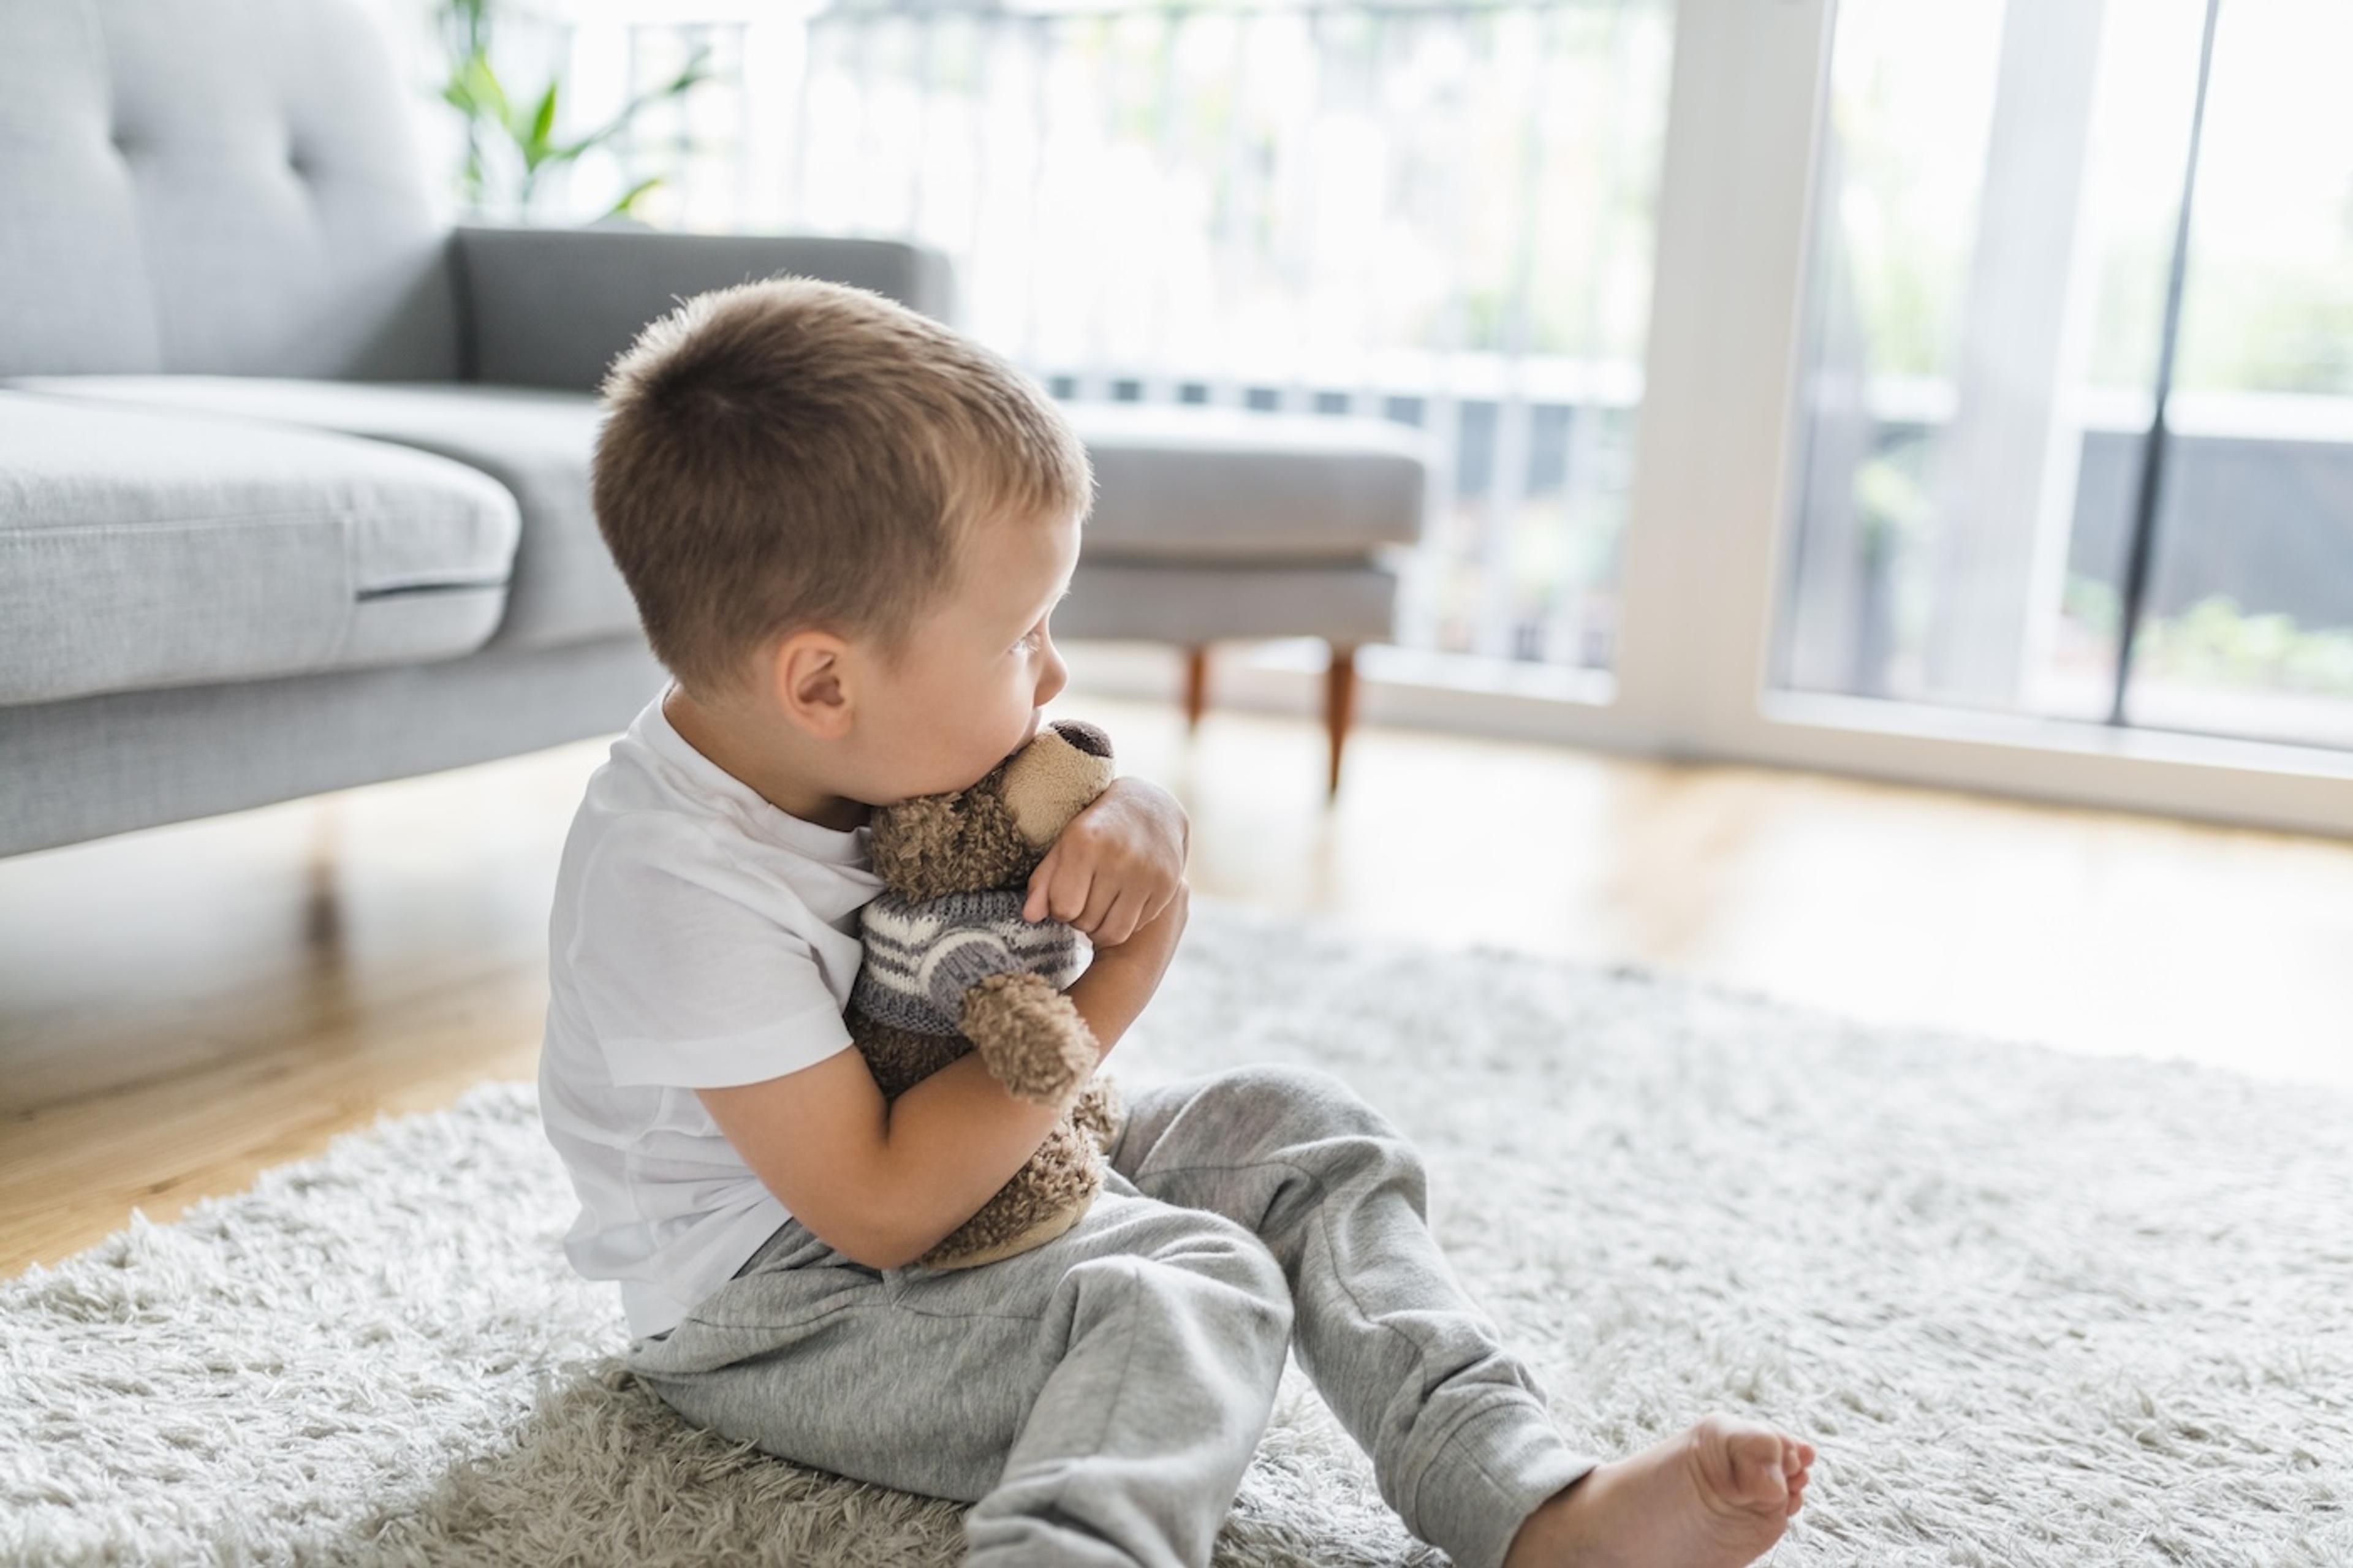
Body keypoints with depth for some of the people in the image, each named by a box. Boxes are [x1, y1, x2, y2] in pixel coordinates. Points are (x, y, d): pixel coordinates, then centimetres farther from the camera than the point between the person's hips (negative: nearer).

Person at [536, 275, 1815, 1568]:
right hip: (769, 1309, -9)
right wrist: (1115, 990, -26)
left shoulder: (880, 751, -8)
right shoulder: (682, 887, -31)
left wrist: (1133, 823, -21)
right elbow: (882, 1210, -31)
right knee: (1190, 1285, -27)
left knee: (1291, 1129, 1)